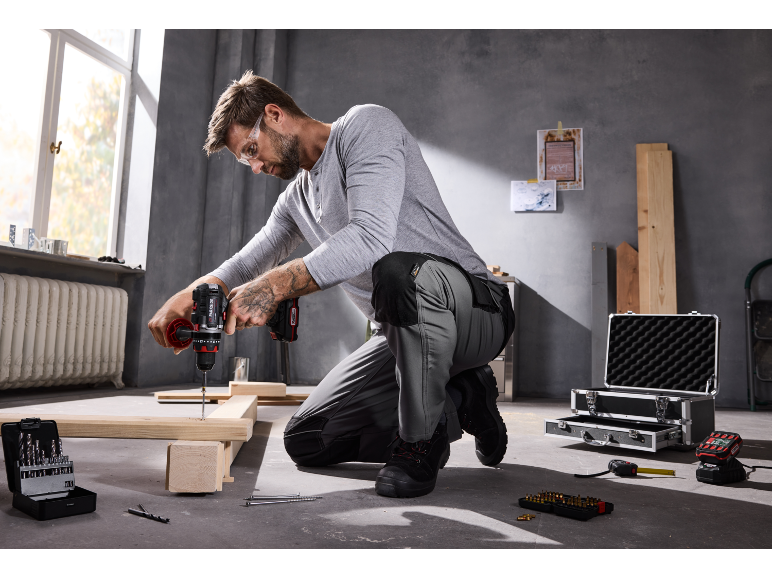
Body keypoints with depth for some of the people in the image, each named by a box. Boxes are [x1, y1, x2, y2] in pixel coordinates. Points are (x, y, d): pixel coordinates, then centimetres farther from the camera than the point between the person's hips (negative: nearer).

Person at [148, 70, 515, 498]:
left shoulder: (365, 125, -9)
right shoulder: (296, 198, 16)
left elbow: (371, 237, -26)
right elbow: (245, 266, 19)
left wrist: (277, 285, -30)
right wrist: (186, 297, 1)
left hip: (476, 309, -7)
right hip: (403, 334, 8)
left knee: (396, 269, -41)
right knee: (304, 442, 2)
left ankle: (419, 438, -17)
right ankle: (457, 401, 10)